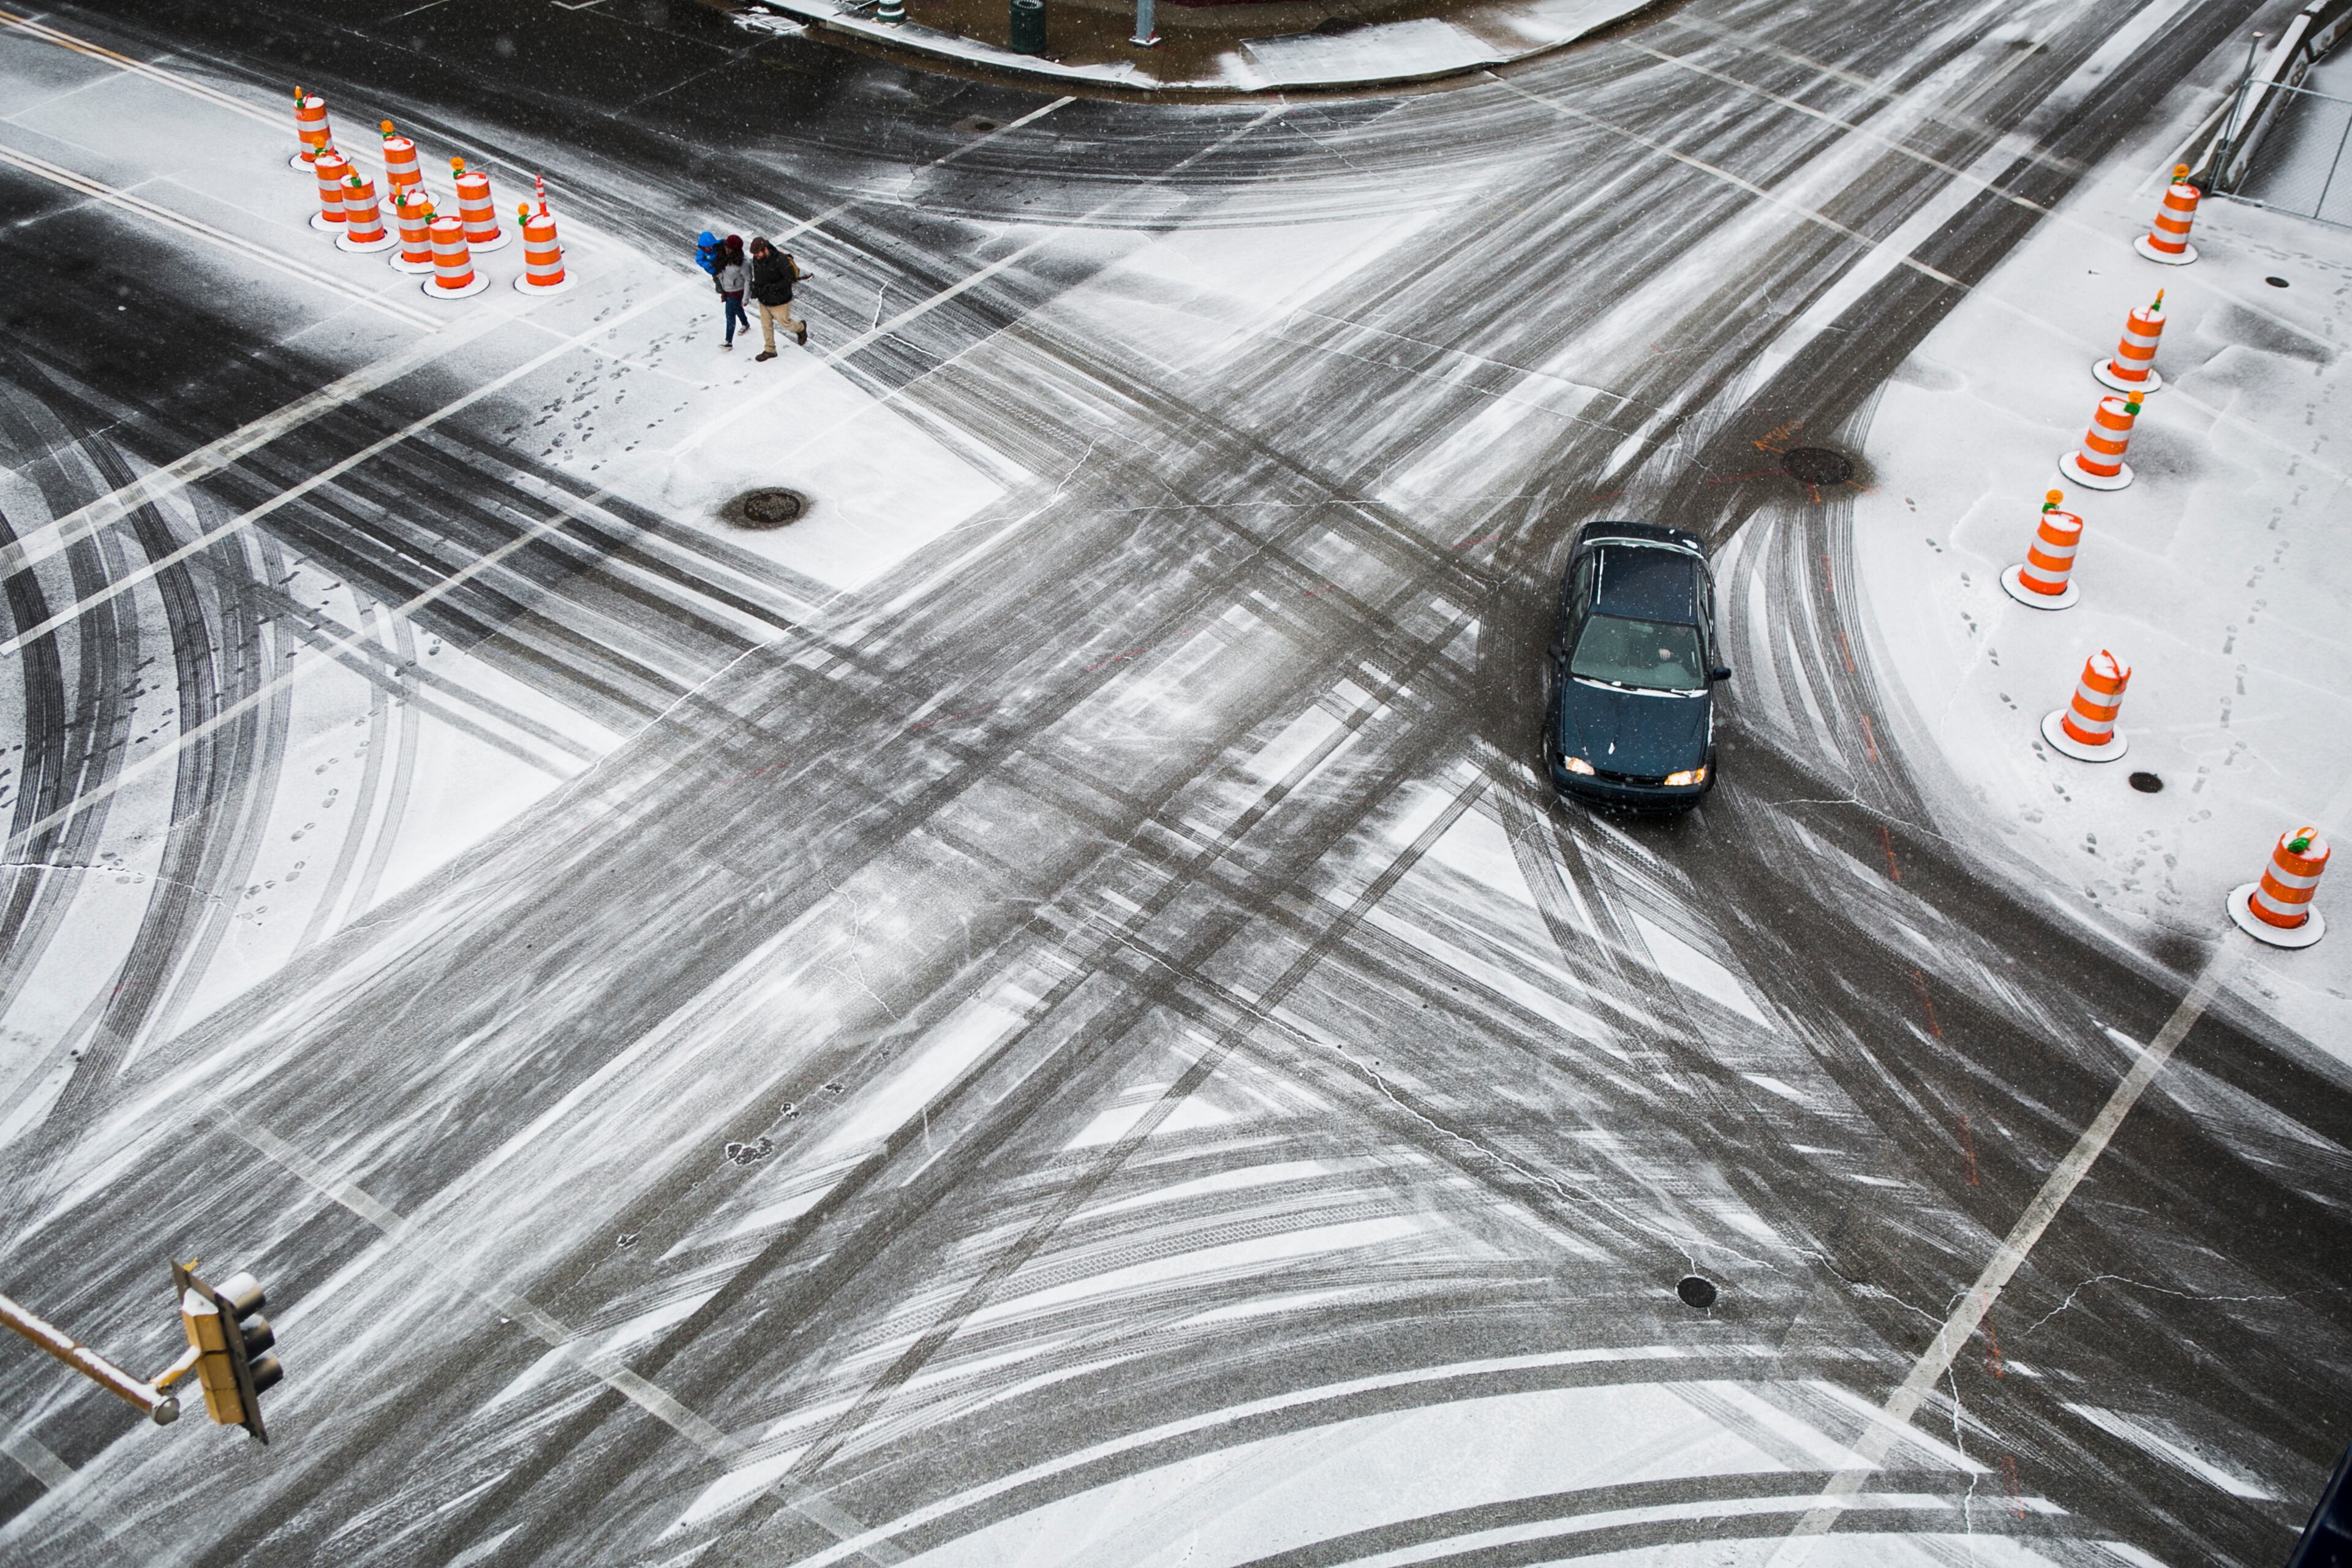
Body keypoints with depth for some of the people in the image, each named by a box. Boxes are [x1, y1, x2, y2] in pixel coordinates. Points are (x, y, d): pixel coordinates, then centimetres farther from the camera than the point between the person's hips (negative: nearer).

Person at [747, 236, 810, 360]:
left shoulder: (780, 260, -30)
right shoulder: (756, 259, -9)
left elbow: (791, 278, -26)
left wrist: (773, 287, -32)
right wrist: (756, 287, -8)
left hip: (779, 302, -6)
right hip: (764, 300, 6)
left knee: (785, 322, 14)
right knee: (766, 326, 15)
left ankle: (801, 328, 46)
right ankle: (770, 350, 32)